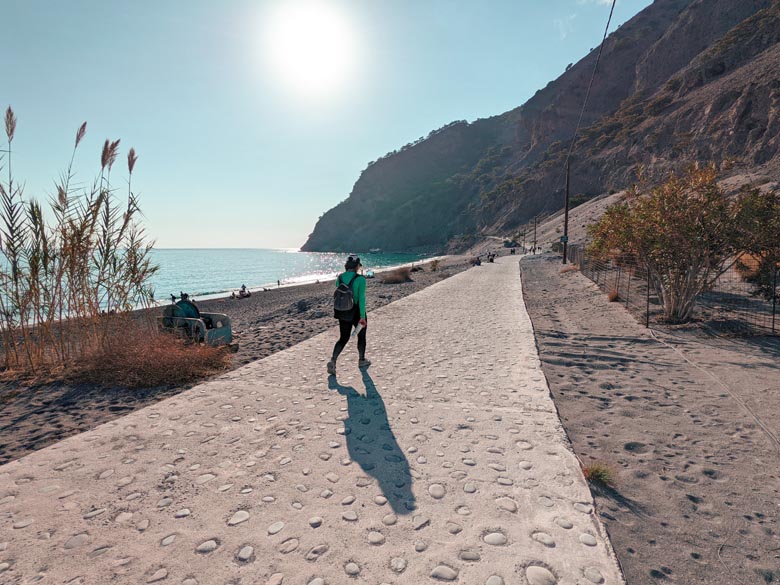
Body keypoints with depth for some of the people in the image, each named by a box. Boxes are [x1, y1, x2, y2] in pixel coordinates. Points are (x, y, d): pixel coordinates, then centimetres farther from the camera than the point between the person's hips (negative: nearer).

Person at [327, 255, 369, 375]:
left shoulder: (339, 278, 0)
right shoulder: (360, 279, -17)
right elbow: (361, 299, -22)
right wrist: (362, 317, -21)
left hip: (343, 313, 5)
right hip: (357, 313, -4)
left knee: (343, 339, 13)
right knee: (361, 335, 20)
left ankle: (333, 361, -7)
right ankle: (361, 360, 35)